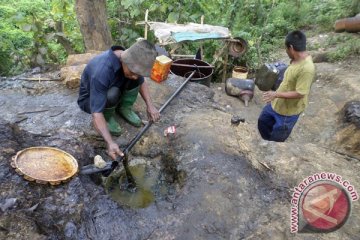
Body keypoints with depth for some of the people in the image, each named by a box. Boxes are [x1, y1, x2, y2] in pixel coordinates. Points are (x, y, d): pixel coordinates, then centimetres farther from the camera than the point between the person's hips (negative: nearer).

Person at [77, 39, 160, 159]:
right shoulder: (102, 71, -41)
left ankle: (124, 108, 0)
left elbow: (141, 81, -2)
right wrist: (110, 142, -49)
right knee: (112, 94, -39)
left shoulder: (130, 61, -21)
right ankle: (108, 116, -6)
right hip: (90, 99, -5)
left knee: (135, 70, -18)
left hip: (113, 89, 6)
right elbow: (96, 113, -41)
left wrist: (149, 105, -15)